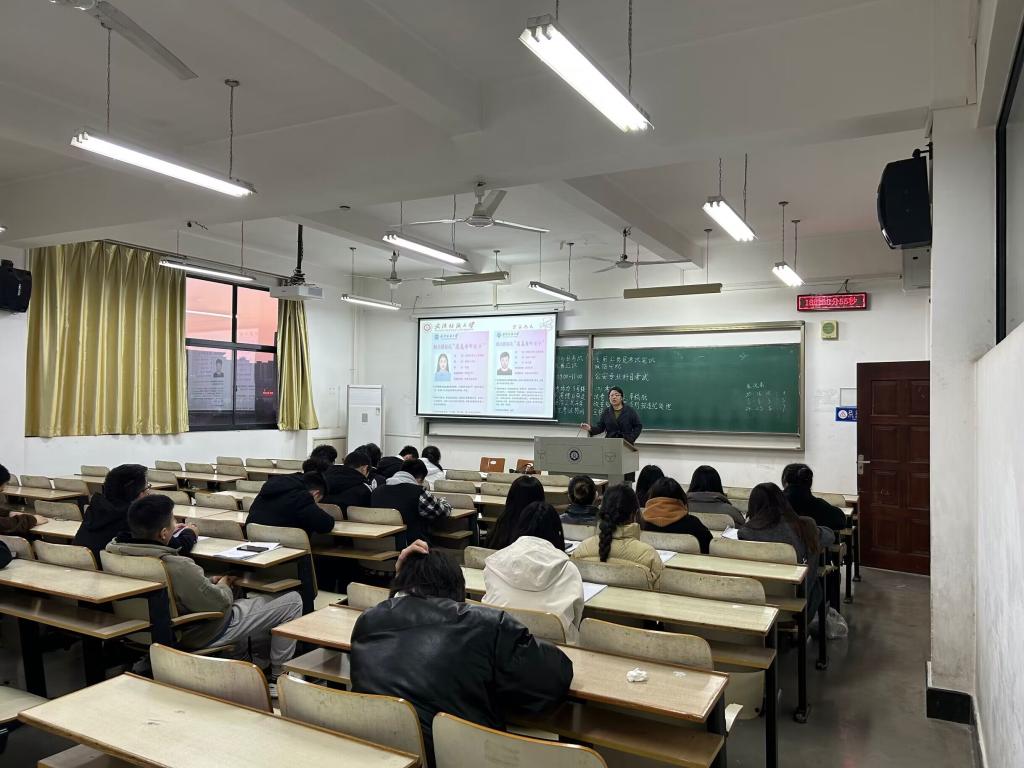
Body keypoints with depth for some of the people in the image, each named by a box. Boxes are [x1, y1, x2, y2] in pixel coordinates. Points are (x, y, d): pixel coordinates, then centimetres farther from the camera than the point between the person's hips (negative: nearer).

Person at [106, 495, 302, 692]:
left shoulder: (115, 550, -10)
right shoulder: (178, 568, -38)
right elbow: (220, 604, -25)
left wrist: (210, 581, 1)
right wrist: (223, 586, -4)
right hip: (200, 636, -9)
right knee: (292, 601, -2)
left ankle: (260, 666, 37)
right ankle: (278, 677, 14)